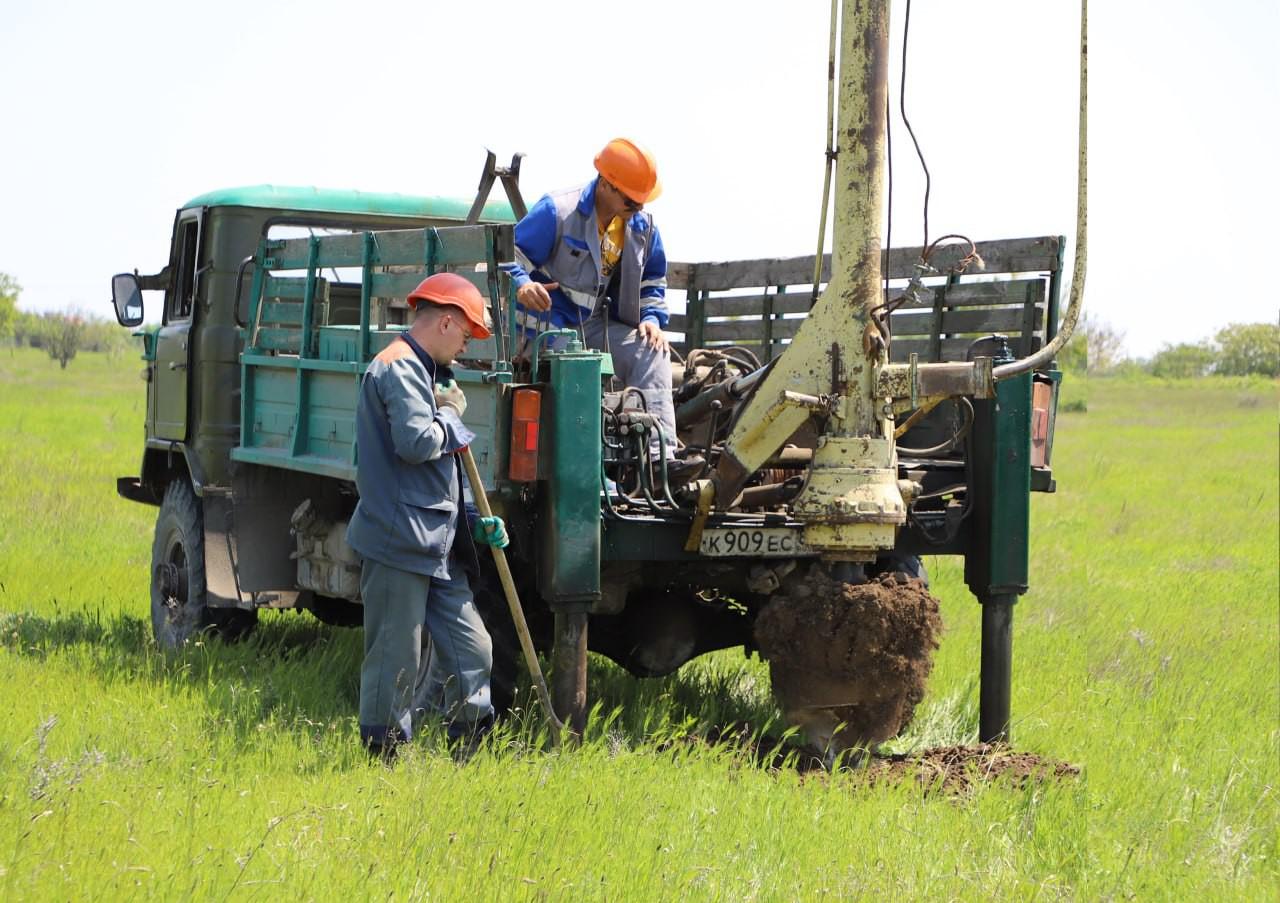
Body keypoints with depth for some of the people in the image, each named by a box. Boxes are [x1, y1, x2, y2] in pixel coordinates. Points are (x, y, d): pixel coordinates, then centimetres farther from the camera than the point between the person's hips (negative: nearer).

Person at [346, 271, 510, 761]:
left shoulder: (422, 371, 22)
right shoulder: (399, 368, -11)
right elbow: (417, 443, -26)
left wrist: (473, 522, 18)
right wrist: (450, 414, -7)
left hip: (437, 546, 10)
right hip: (399, 540, -10)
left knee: (471, 650, 9)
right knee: (395, 660, -3)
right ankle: (385, 759, 5)